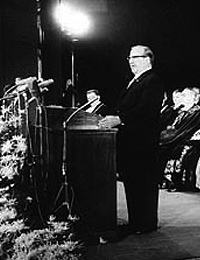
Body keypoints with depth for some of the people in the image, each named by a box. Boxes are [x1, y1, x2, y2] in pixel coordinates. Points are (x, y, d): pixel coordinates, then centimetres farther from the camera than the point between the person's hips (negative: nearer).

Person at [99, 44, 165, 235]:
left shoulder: (153, 81, -9)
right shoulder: (134, 82, 22)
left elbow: (145, 109, -22)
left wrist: (119, 119, -28)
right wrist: (112, 118, 2)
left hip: (143, 141, -10)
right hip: (129, 140, 10)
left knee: (145, 182, -1)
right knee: (131, 181, 13)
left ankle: (147, 223, 9)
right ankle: (135, 221, 22)